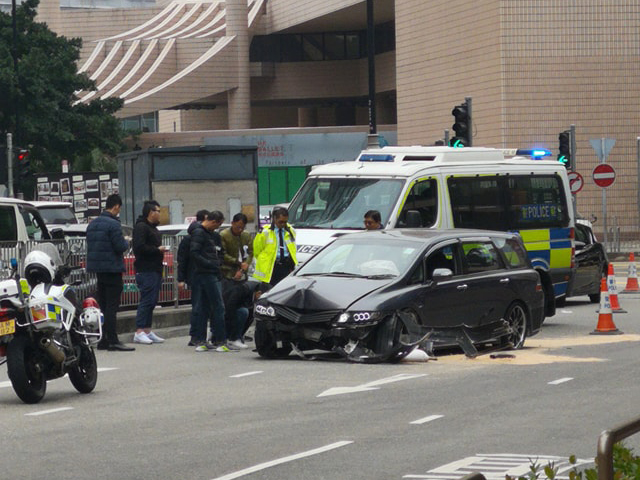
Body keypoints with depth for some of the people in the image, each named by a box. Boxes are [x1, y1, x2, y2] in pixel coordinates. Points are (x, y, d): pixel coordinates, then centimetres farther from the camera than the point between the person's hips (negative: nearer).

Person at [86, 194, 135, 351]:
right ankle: (113, 341, -10)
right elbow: (120, 247, -19)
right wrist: (126, 242, 4)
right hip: (112, 268, -8)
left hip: (98, 269, 8)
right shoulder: (113, 224, -14)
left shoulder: (92, 224, 12)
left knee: (103, 305, 12)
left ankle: (103, 340, 14)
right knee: (112, 306, -8)